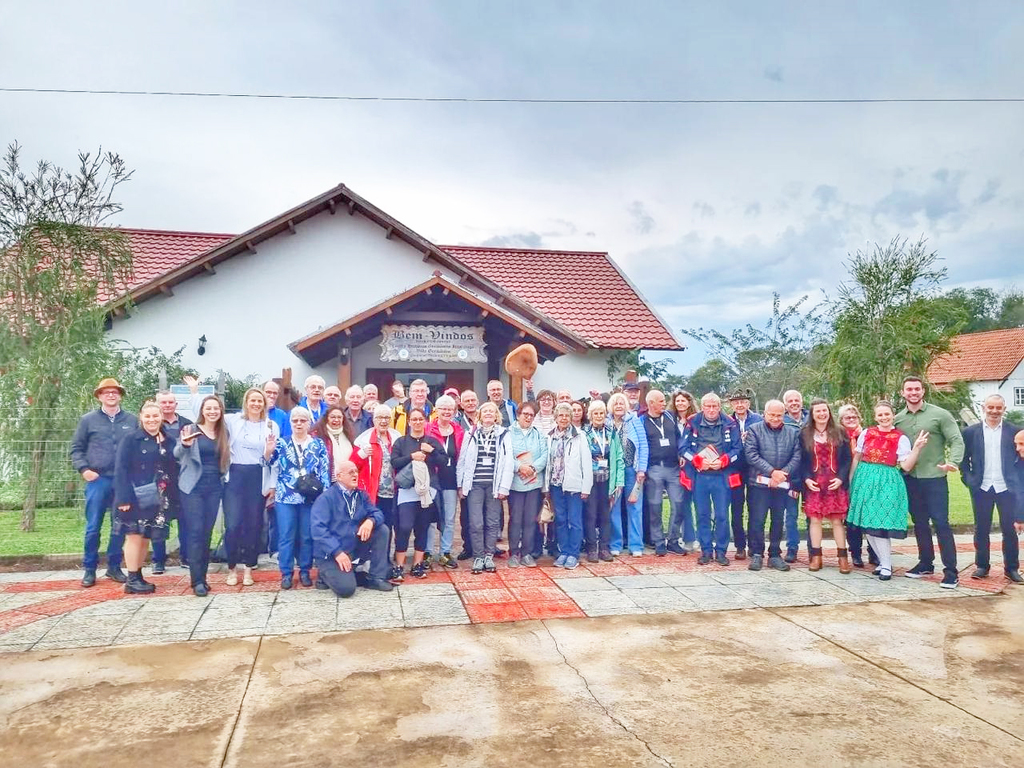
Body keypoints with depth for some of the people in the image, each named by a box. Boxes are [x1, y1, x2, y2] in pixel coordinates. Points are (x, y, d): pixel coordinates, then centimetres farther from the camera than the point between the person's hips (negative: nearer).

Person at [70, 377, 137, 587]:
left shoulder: (132, 420, 7)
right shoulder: (88, 420, 4)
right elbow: (77, 448, 6)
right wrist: (83, 469, -8)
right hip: (98, 480, -1)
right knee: (93, 527, 1)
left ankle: (114, 566, 18)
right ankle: (89, 569, 13)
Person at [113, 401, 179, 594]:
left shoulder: (167, 442, 10)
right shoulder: (130, 439, -4)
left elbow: (173, 471, 10)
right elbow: (120, 470, -10)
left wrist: (173, 499, 5)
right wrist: (124, 498, -18)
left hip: (157, 500, 5)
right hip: (135, 498, -5)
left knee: (145, 538, 10)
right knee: (134, 536, -1)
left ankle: (138, 577, 20)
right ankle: (131, 580, 6)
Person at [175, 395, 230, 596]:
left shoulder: (224, 433, 9)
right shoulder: (192, 430, -3)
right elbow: (177, 454, -15)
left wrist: (225, 478, 3)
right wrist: (184, 444, -35)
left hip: (215, 488, 4)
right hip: (193, 487, -4)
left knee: (207, 533, 7)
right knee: (195, 531, -8)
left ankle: (201, 576, 14)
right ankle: (197, 580, -4)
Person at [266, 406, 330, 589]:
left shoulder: (318, 444, 6)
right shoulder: (282, 443, 7)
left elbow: (324, 471, 3)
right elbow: (271, 462, -3)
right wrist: (268, 451, -24)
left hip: (310, 498, 0)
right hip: (285, 497, 0)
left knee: (307, 536, 6)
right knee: (286, 536, 1)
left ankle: (305, 572, 18)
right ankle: (286, 573, 11)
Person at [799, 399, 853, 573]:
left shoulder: (840, 433, 6)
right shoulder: (804, 434, 5)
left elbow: (847, 458, 4)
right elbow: (801, 460, 5)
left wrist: (841, 478, -8)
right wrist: (806, 479, -7)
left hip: (836, 484, 0)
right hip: (813, 484, 0)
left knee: (837, 520, 1)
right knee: (814, 519, 1)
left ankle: (843, 557, 9)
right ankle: (816, 557, 9)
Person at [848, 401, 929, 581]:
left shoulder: (901, 438, -2)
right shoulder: (866, 433, 6)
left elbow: (906, 466, -6)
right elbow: (856, 458, 13)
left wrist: (917, 448, -16)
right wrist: (851, 480, 11)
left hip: (887, 482, -4)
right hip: (865, 480, 4)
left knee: (880, 524, -8)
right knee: (867, 524, 6)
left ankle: (886, 565, 6)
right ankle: (883, 560, 22)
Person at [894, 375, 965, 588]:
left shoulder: (940, 415, -4)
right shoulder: (898, 419, 7)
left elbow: (957, 441, -8)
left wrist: (953, 462, -24)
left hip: (934, 477, -4)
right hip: (910, 478, 4)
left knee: (940, 523, -6)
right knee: (919, 523, 13)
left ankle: (951, 571, 0)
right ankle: (925, 563, 26)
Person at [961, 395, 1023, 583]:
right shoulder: (971, 431, 3)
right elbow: (963, 458, 7)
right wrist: (968, 479, -3)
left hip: (1006, 488, 0)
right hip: (981, 489, 0)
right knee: (981, 529, 7)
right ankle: (981, 566, 17)